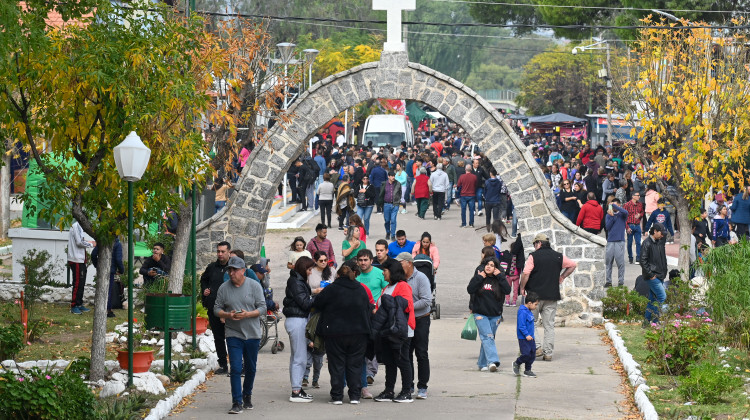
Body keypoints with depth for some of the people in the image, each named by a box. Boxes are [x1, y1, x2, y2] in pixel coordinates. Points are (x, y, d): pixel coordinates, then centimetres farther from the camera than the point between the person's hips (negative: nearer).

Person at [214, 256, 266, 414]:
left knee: (251, 368, 11)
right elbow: (216, 309, 5)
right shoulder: (224, 288, 2)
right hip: (233, 334, 0)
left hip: (252, 334, 0)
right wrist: (227, 315, -15)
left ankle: (247, 396, 31)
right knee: (235, 368, -10)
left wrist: (247, 314, -19)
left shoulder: (254, 286, -1)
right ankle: (237, 402, -8)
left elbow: (262, 308, -3)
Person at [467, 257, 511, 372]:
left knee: (487, 339, 9)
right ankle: (492, 361, -28)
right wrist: (479, 278, -13)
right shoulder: (478, 277, 3)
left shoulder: (499, 279, 5)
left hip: (495, 315, 2)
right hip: (480, 314, -2)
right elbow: (470, 290, -9)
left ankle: (482, 363, 20)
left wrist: (500, 276, -13)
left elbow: (507, 290, -11)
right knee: (487, 337, -16)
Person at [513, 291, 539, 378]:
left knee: (532, 355, 9)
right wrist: (526, 335, -26)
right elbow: (521, 326, -22)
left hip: (530, 338, 10)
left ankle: (527, 370, 18)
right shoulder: (522, 312, -18)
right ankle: (517, 364, 14)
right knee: (526, 354, -11)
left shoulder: (529, 312, 13)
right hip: (523, 338, -10)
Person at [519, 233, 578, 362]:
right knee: (549, 325, 7)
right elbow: (573, 265, 18)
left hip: (535, 294, -4)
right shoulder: (558, 257, 7)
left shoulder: (534, 256, -7)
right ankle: (548, 353, 4)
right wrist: (562, 277, 21)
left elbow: (525, 274, -14)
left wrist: (522, 288, -1)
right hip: (552, 296, 4)